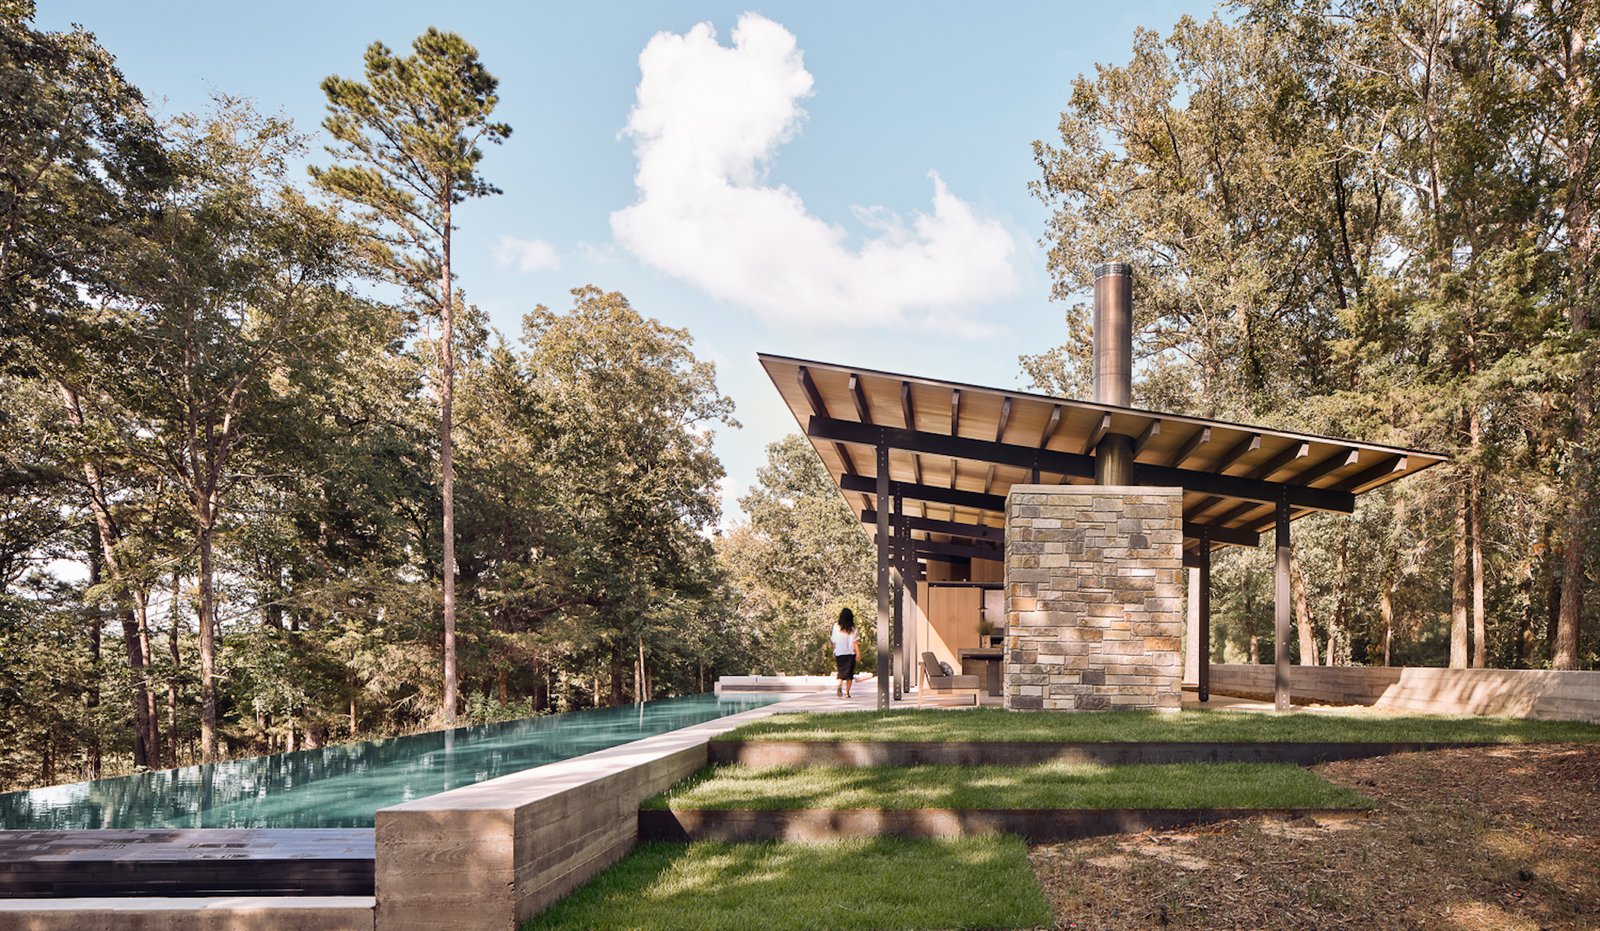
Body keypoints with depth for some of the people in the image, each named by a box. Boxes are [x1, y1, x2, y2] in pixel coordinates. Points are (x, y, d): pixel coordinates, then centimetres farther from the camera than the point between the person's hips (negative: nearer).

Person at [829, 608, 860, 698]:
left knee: (842, 671, 15)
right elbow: (855, 641, -12)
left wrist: (834, 652, 16)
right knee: (849, 673, 9)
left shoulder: (836, 627, -3)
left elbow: (834, 641, 3)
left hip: (839, 653, 1)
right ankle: (847, 692, 2)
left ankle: (839, 686, -12)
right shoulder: (852, 628, -7)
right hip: (850, 653, -1)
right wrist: (858, 653, -13)